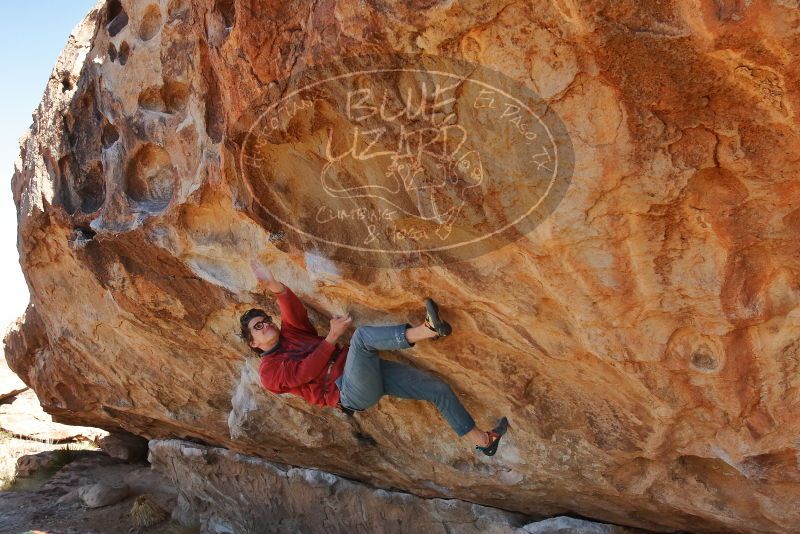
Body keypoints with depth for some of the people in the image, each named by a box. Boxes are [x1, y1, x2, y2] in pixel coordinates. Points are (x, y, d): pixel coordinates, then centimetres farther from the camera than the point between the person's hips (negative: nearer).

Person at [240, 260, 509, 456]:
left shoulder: (289, 333, 24)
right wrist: (333, 335, -14)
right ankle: (426, 330, -49)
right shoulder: (269, 371, 7)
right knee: (362, 334, -33)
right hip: (352, 391, -7)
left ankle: (482, 440, 10)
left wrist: (274, 285, -16)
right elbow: (306, 371, -12)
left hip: (369, 373, 7)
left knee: (438, 388, -1)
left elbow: (296, 311, 0)